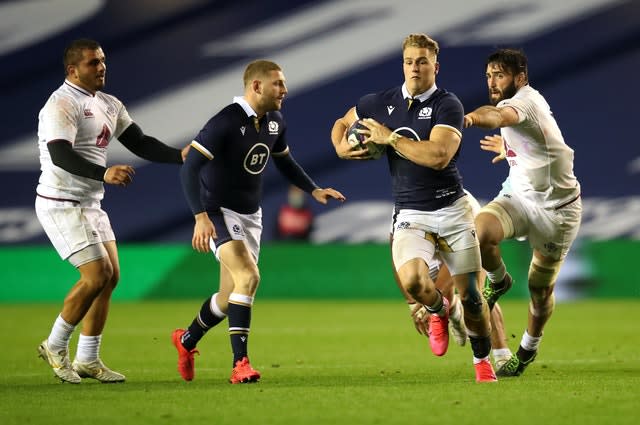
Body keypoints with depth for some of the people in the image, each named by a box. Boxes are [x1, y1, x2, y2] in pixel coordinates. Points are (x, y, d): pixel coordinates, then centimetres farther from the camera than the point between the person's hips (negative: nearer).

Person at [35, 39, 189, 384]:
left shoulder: (108, 105, 11)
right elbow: (61, 156, -31)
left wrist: (180, 156, -4)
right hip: (61, 204, -9)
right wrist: (104, 174, -44)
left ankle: (87, 359, 15)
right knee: (98, 274, -14)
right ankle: (55, 347, 2)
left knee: (111, 276, 6)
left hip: (90, 205, 9)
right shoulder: (61, 106, -17)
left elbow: (139, 143, 12)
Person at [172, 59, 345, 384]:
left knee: (230, 296, 11)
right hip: (218, 213, -8)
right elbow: (189, 168, -24)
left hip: (250, 216, 8)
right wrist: (200, 217, -32)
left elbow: (285, 162, 23)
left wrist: (314, 190, 10)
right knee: (249, 276, -26)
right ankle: (240, 363, -25)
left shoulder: (274, 123, 4)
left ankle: (187, 340, 37)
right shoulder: (226, 122, -21)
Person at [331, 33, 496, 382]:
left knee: (470, 296, -2)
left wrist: (390, 138, -16)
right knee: (411, 280, -26)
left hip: (452, 209, -2)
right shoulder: (380, 103, 6)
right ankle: (437, 310, 10)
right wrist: (341, 147, 3)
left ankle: (482, 360, 24)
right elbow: (341, 123, 25)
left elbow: (439, 156, -23)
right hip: (410, 215, 2)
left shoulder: (447, 105, -8)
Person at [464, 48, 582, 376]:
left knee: (541, 290, 5)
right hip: (519, 197, 6)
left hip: (556, 209, -6)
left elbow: (500, 116, -49)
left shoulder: (527, 100, -23)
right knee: (479, 233, -27)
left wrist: (472, 117, -69)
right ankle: (498, 281, 4)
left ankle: (528, 350, 32)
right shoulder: (513, 104, 5)